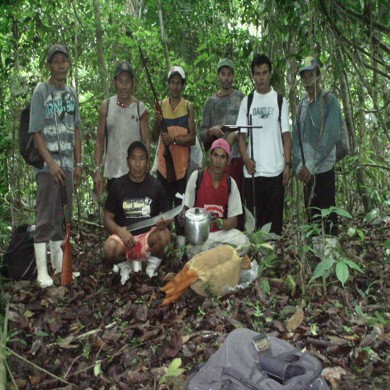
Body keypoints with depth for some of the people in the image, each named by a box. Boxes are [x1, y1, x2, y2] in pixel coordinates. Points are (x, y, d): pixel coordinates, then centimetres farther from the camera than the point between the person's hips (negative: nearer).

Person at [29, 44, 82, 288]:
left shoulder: (72, 93, 14)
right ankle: (42, 272, 0)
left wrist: (79, 164, 10)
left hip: (67, 165, 6)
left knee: (62, 217, 11)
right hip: (48, 165, -5)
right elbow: (36, 131, -7)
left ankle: (59, 265, 20)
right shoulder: (41, 91, -2)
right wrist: (51, 163, -15)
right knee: (46, 218, -4)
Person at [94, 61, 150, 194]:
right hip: (112, 172, 1)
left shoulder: (140, 107, 1)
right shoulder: (106, 106, 3)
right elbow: (100, 140, 4)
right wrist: (97, 170, -3)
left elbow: (146, 141, 1)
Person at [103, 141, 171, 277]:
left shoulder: (155, 185, 1)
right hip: (124, 234, 0)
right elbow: (107, 218, 1)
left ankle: (153, 263, 0)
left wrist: (164, 222, -21)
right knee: (109, 249, -32)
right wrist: (120, 231, -20)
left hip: (148, 234, 0)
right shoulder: (118, 185, -1)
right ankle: (134, 260, 3)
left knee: (164, 235, -32)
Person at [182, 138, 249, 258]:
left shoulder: (231, 183, -1)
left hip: (222, 232, 3)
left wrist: (218, 222, -22)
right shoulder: (196, 176, -8)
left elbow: (233, 221, -1)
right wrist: (184, 216, -28)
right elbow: (186, 209, -4)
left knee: (243, 241, -23)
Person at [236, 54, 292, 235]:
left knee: (275, 217, 4)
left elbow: (286, 135, 4)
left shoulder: (280, 101, 6)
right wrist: (245, 158, -9)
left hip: (276, 170, -1)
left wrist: (288, 164, -4)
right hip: (252, 170, 1)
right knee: (253, 217, 5)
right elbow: (241, 135, 7)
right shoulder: (246, 102, 9)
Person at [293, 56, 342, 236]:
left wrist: (311, 164, -19)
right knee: (311, 213, 13)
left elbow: (330, 135, -15)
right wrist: (298, 165, -2)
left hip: (324, 167, -5)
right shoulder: (302, 104, 12)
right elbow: (297, 137, 11)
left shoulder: (329, 100, -5)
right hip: (307, 170, 5)